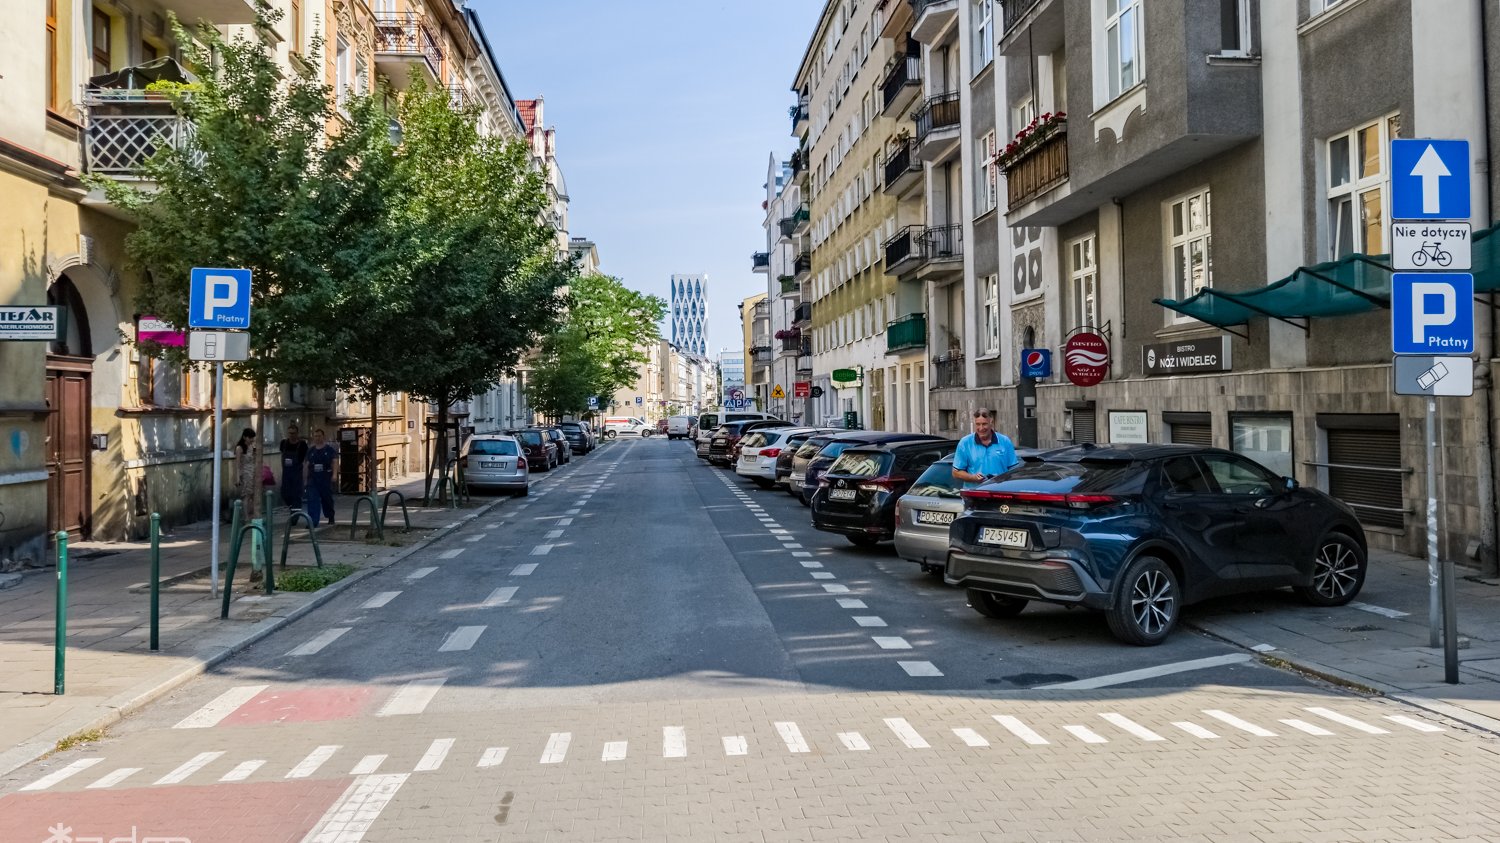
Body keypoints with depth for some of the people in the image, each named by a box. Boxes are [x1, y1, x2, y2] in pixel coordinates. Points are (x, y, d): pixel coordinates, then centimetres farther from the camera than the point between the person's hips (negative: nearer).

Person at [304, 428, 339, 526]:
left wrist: (334, 474, -18)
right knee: (312, 499, -9)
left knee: (327, 498, 10)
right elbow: (308, 464, 16)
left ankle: (331, 517, 31)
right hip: (313, 478, 2)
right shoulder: (311, 451, 11)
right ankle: (313, 521, -13)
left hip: (326, 477, -2)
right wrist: (307, 477, 13)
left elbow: (335, 462, -6)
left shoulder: (330, 449, 0)